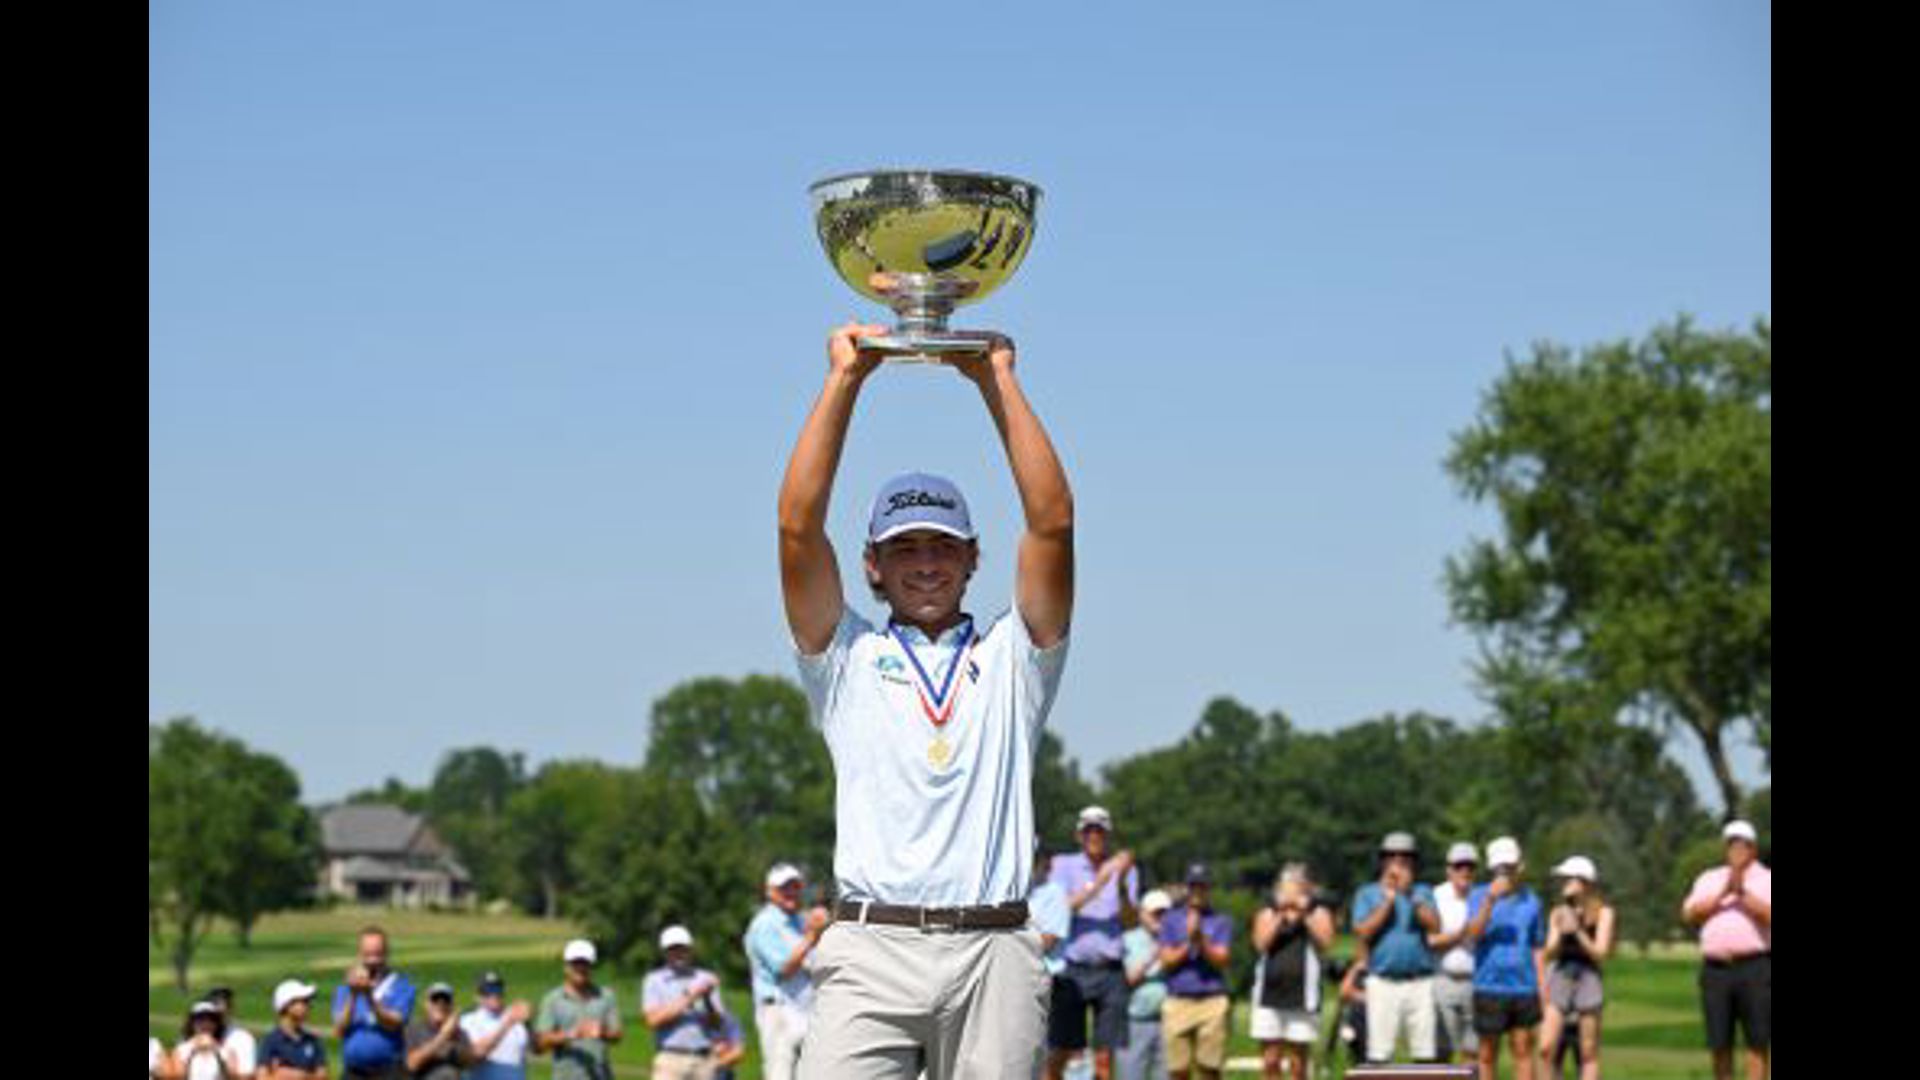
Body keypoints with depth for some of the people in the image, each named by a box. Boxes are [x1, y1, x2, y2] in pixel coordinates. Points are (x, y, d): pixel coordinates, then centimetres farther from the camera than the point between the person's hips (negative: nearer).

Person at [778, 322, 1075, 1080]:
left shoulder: (1010, 657, 19)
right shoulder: (848, 658, 17)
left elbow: (1052, 523, 7)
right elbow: (798, 527, 5)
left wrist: (997, 380, 7)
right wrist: (845, 380, 5)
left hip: (995, 954, 1)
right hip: (871, 952, -1)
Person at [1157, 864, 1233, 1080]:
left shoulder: (1221, 921, 11)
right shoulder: (1172, 919, 14)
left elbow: (1220, 960, -2)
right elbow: (1167, 960, 4)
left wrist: (1201, 939, -15)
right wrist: (1189, 943, -9)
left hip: (1212, 1003, -1)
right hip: (1178, 1003, 1)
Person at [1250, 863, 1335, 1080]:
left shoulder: (1318, 912, 9)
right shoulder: (1268, 913, 14)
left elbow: (1325, 943, -7)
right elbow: (1261, 942, -3)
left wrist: (1305, 915, -10)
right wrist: (1280, 915, -9)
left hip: (1302, 998, -2)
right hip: (1269, 998, 2)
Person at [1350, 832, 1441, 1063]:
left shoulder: (1422, 893, 14)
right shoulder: (1367, 894, 11)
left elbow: (1434, 925, -3)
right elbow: (1363, 932, -4)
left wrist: (1411, 895, -11)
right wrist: (1388, 902, -6)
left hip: (1420, 982, 1)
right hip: (1383, 982, -1)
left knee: (1426, 1051, -2)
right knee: (1379, 1052, -6)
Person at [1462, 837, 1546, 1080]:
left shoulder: (1531, 901, 8)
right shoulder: (1479, 896, 2)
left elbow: (1538, 949, 13)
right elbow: (1473, 933, -14)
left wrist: (1543, 992, 8)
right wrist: (1490, 900, -25)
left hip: (1524, 987, 1)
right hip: (1489, 986, -1)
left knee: (1523, 1051, 2)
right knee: (1488, 1053, 5)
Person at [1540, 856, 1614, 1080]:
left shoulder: (1602, 912, 2)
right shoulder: (1559, 914, 10)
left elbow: (1600, 953, -4)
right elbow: (1550, 953, 6)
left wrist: (1577, 931, -13)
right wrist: (1561, 934, -12)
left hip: (1587, 979, -3)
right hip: (1560, 979, 3)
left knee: (1589, 1054, 0)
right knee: (1547, 1048, -8)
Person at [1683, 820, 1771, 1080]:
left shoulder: (1767, 880, 8)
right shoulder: (1709, 879, 18)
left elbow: (1769, 915, -9)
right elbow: (1691, 914, 3)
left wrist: (1743, 893, -14)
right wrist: (1724, 893, -6)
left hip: (1755, 967, -3)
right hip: (1715, 968, 3)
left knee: (1758, 1040, -6)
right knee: (1719, 1042, 5)